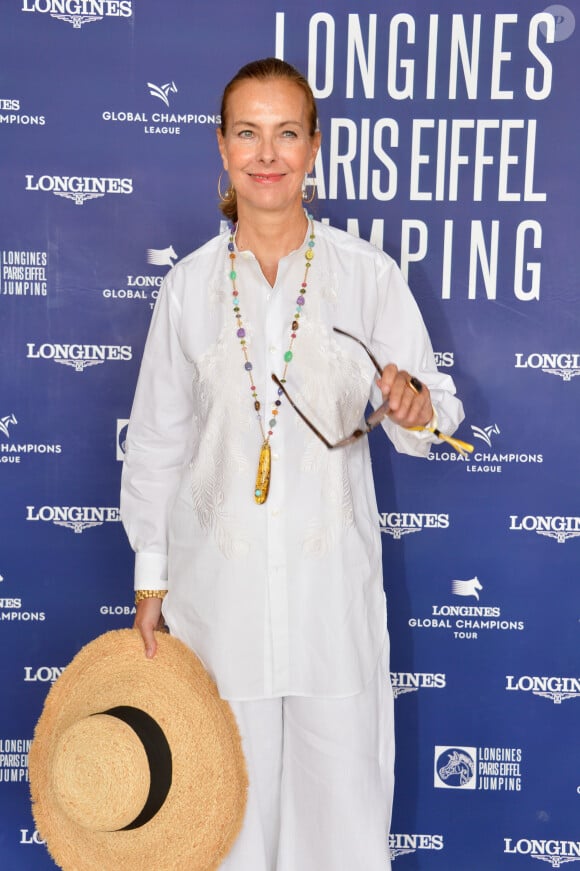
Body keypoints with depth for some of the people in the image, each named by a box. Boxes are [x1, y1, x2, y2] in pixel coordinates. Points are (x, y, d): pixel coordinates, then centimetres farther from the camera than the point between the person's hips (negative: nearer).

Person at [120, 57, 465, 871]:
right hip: (220, 568, 1)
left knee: (342, 767, 7)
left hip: (331, 566, -1)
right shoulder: (189, 283, 0)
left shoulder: (367, 273, -4)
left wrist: (416, 407, -26)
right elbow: (158, 437, 6)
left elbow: (437, 409, -2)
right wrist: (150, 575, 8)